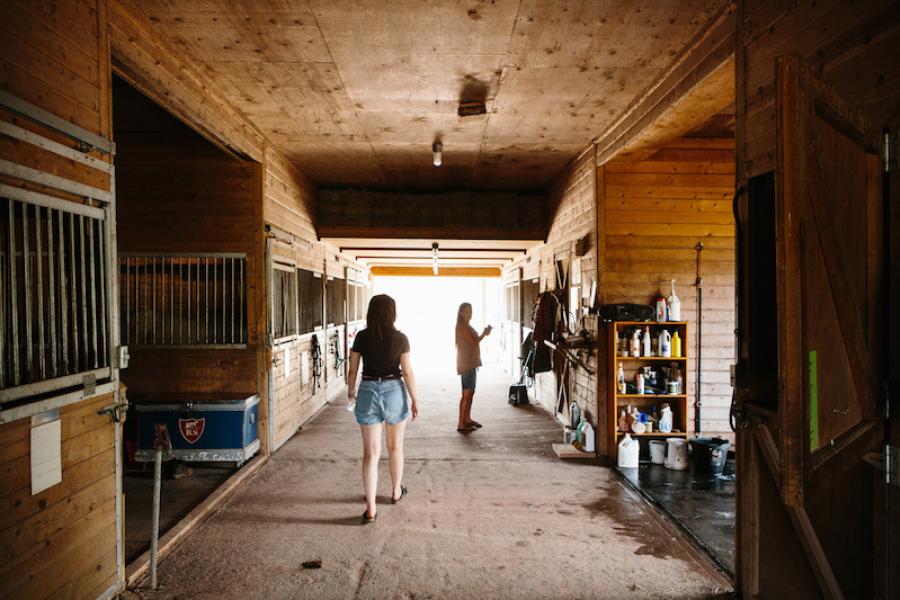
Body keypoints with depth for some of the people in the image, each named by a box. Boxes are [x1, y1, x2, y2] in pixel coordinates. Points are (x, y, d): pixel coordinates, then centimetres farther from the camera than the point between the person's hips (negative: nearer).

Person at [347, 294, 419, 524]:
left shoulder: (361, 337, -3)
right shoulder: (400, 339, -8)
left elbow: (353, 369, 2)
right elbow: (407, 372, -7)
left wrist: (350, 390, 20)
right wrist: (414, 400, 2)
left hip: (368, 391, 1)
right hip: (394, 391, 0)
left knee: (371, 452, 4)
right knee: (395, 447, 20)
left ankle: (371, 508, 3)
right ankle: (396, 491, 38)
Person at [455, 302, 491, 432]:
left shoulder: (466, 326, 16)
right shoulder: (462, 326, -14)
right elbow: (473, 342, -18)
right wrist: (484, 334, -9)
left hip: (471, 363, 10)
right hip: (466, 364, -10)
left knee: (470, 392, 14)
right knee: (466, 394, -9)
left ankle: (467, 419, 24)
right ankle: (461, 424, -6)